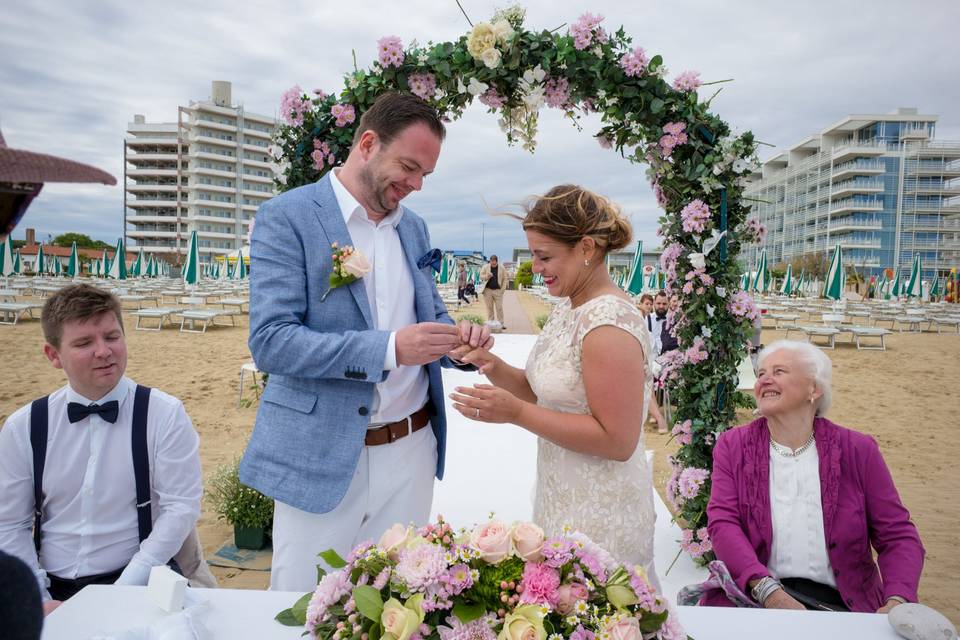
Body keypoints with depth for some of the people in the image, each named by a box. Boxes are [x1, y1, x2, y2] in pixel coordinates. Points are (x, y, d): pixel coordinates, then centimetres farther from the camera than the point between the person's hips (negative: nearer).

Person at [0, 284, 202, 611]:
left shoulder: (165, 415, -6)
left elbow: (181, 507, -8)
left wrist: (123, 592, -12)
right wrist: (38, 601, -4)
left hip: (134, 586, -3)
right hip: (52, 592, 3)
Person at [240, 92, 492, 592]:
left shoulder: (413, 227, 9)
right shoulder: (287, 216, -10)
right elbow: (269, 341, -18)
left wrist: (456, 337, -6)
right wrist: (389, 348, -27)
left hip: (411, 449, 5)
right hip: (321, 456, -5)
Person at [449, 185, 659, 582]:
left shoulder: (609, 325, -23)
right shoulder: (568, 307, 5)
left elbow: (617, 440, -23)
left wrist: (517, 413, -24)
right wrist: (494, 368, -7)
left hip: (598, 517, -8)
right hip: (560, 498, 8)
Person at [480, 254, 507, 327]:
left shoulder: (502, 268, 3)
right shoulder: (485, 267, 4)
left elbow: (505, 279, 4)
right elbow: (481, 276, 6)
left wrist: (502, 289, -5)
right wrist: (486, 276, -16)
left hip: (498, 290, -1)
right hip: (488, 290, 1)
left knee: (499, 307, -3)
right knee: (489, 308, 5)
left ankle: (501, 324, 1)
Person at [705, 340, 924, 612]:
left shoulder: (858, 450, 7)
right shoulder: (732, 446, 6)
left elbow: (898, 536, 5)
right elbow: (722, 523, -4)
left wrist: (897, 602, -14)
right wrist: (767, 589, -19)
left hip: (840, 603, 2)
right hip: (752, 597, -2)